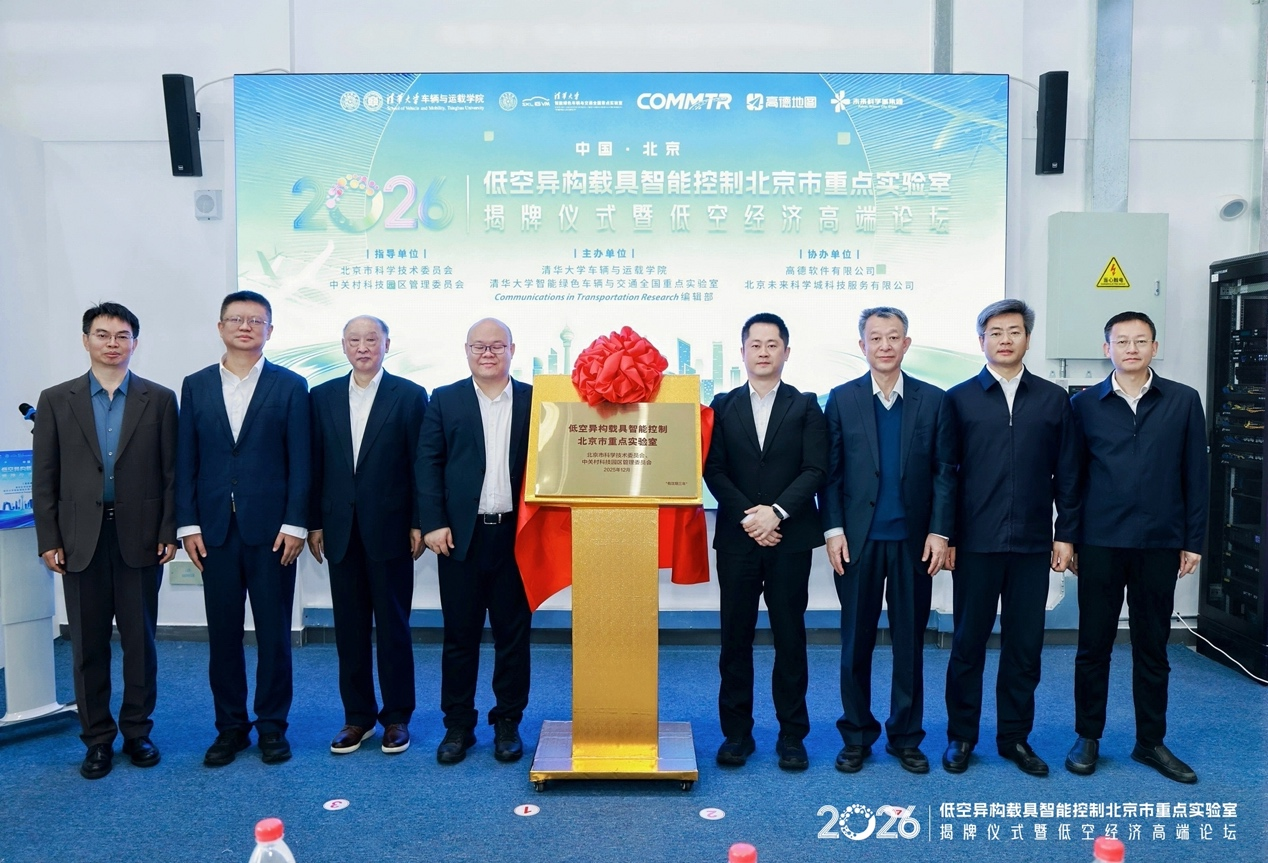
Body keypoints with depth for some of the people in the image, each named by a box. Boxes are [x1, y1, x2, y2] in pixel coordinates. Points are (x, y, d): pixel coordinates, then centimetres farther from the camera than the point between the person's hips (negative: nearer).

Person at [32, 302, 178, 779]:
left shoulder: (160, 399, 3)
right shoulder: (56, 400, 5)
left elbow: (171, 472, 2)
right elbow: (44, 478, 4)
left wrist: (169, 532, -4)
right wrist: (49, 540, -1)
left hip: (140, 538, -1)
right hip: (81, 539, 1)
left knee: (140, 640, 7)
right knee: (88, 645, 7)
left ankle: (137, 731, 22)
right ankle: (98, 738, 20)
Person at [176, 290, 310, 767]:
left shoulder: (290, 386, 1)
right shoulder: (196, 385, 9)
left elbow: (300, 460, -2)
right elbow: (186, 459, 7)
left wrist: (294, 524, -9)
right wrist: (188, 524, 0)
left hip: (271, 528, -2)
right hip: (215, 529, 2)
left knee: (273, 632, 5)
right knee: (223, 633, 9)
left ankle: (272, 725, 19)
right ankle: (230, 726, 22)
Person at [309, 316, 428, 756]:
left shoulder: (410, 395, -1)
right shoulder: (323, 396, 8)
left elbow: (421, 465, -3)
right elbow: (315, 463, 8)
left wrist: (418, 524, -7)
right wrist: (314, 523, 4)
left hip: (389, 529, -3)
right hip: (341, 530, 3)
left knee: (393, 625, 6)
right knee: (349, 627, 10)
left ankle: (397, 716, 18)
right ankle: (357, 715, 22)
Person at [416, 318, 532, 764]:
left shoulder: (534, 400, 6)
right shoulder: (444, 400, 6)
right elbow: (428, 463, 2)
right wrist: (433, 523, -7)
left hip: (517, 534, 0)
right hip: (461, 535, 0)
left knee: (513, 633, 8)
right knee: (460, 634, 7)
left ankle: (508, 723, 22)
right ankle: (458, 725, 20)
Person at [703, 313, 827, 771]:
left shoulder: (805, 406, 5)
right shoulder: (723, 406, 8)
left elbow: (815, 470, -3)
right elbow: (713, 470, 0)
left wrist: (776, 512, -14)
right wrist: (747, 516, -11)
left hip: (790, 537, -1)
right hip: (737, 538, 1)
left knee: (790, 638, 5)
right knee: (735, 638, 5)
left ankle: (792, 736, 16)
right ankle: (737, 733, 16)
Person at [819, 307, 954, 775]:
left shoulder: (933, 400, 4)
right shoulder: (841, 399, 3)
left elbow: (944, 471, 2)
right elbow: (830, 471, 1)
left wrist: (939, 531, -5)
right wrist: (833, 530, -6)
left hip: (914, 541, 1)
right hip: (858, 540, 0)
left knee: (910, 641, 9)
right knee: (856, 642, 7)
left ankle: (906, 736, 23)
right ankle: (857, 736, 21)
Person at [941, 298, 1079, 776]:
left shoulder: (1053, 399, 7)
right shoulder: (958, 398, 2)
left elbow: (1067, 473, 7)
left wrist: (1066, 533, 3)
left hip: (1033, 543, 2)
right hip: (975, 542, -1)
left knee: (1025, 643, 8)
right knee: (968, 640, 7)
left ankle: (1015, 736, 23)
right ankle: (960, 736, 20)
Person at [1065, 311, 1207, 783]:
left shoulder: (1183, 401, 4)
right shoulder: (1084, 404, 3)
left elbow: (1195, 475, 5)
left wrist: (1193, 540, 2)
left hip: (1160, 544, 1)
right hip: (1100, 543, -1)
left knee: (1152, 646, 10)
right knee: (1094, 643, 6)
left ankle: (1151, 741, 24)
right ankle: (1087, 738, 18)